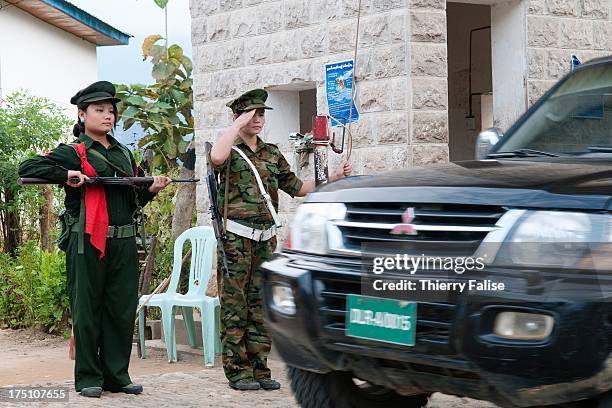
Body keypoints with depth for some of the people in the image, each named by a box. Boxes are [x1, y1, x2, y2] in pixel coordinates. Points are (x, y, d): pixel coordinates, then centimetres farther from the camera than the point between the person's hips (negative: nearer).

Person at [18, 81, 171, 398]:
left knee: (122, 310, 6)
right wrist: (66, 176, -17)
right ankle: (88, 378, 9)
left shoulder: (125, 155, 19)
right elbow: (27, 169, -8)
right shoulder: (73, 153, 0)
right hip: (87, 242, -6)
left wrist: (151, 189, 5)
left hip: (123, 243, 6)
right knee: (87, 310, 0)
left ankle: (117, 375, 15)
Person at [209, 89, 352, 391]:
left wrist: (333, 178, 14)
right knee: (235, 306, -3)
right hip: (236, 238, -6)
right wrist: (239, 124, -17)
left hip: (266, 239, 6)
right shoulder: (231, 151, -2)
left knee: (261, 306, 9)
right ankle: (237, 371, 2)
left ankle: (259, 369, 14)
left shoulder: (272, 153, 17)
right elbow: (216, 157, -28)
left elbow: (296, 187, 23)